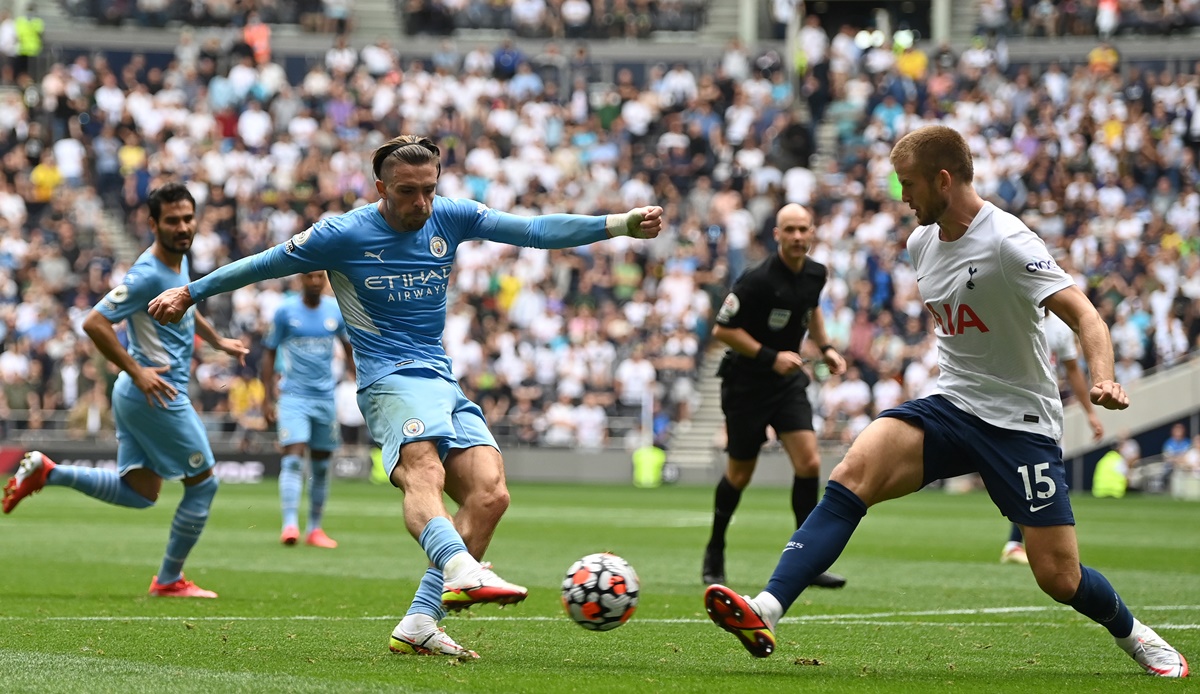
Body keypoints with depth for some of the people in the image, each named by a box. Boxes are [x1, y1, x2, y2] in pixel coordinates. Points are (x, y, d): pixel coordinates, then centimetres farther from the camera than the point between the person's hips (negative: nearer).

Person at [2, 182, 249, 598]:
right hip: (156, 395, -9)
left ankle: (46, 472, 10)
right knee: (203, 484, 2)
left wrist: (218, 341, 28)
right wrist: (136, 372, -22)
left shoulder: (179, 261, 9)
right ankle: (169, 581, 13)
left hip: (137, 395, 9)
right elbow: (94, 323, -24)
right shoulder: (148, 275, -21)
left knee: (140, 493, 14)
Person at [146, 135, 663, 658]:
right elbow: (264, 264, 10)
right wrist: (190, 293, 16)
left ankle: (419, 624, -16)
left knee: (490, 494, -14)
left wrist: (622, 224, -5)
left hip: (444, 383, 6)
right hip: (391, 379, -6)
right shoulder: (344, 235, -2)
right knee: (424, 473, -34)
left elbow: (535, 230, 4)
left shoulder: (450, 218, 9)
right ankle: (462, 570, -64)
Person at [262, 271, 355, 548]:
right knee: (293, 459, -17)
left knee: (321, 466, 7)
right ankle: (290, 525, -23)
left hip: (325, 397, 3)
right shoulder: (285, 311, -3)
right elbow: (269, 353, 3)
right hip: (293, 396, -3)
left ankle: (315, 529, 16)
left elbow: (350, 351, 17)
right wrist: (268, 398, -2)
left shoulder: (337, 310, 5)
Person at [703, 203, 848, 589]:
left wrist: (824, 348, 9)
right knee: (740, 475, 5)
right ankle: (715, 554, 28)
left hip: (788, 380, 5)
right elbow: (723, 329, -17)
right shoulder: (758, 280, -22)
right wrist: (770, 357, -23)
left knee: (809, 462, -10)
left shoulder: (815, 273, -1)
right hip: (746, 381, -5)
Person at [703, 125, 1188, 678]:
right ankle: (765, 612, -33)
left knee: (1060, 578, -6)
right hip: (950, 405, 6)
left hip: (1021, 421, -5)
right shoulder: (922, 242, 5)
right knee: (853, 474, -22)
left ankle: (1134, 636, 27)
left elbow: (1083, 315, -25)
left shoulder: (1007, 243, -18)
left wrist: (1102, 381, -41)